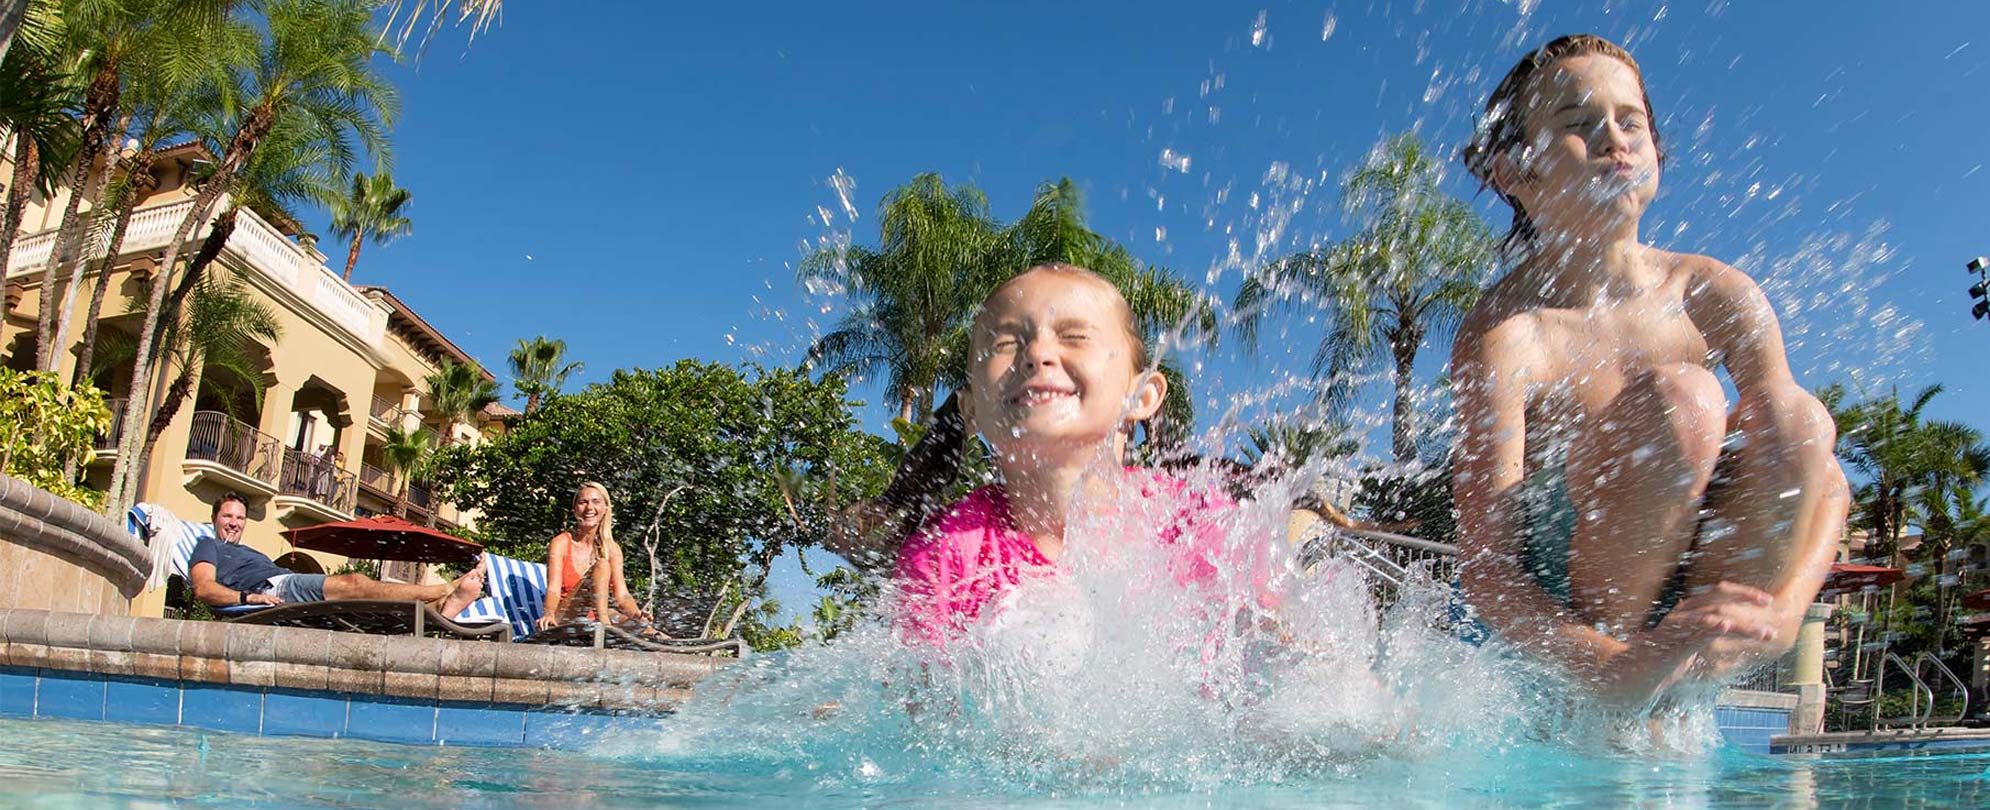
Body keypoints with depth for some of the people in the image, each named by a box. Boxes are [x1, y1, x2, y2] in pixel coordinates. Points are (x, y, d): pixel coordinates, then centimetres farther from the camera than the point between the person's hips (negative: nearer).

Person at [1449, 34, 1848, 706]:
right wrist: (1619, 669, -41)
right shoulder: (1504, 332, -20)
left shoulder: (1714, 294, -4)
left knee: (1792, 415, -19)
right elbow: (1485, 574, -26)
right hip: (1560, 627, -5)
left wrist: (1783, 609, -24)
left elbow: (1823, 477, -5)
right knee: (1681, 398, -27)